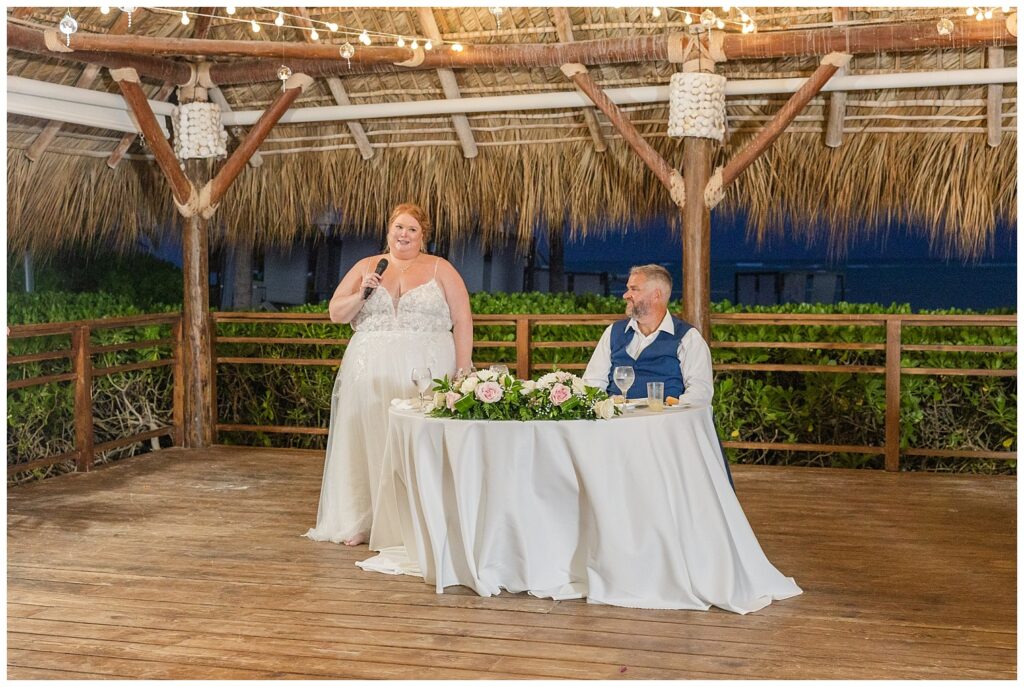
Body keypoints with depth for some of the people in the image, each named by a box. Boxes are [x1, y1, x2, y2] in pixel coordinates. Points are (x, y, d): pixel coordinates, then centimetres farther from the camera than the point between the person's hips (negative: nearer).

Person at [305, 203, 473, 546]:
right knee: (371, 441, 3)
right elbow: (335, 313, 11)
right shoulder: (365, 267, 14)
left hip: (424, 372, -2)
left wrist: (463, 372, -7)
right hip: (371, 373, 2)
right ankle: (364, 521, 11)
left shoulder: (440, 269, 7)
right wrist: (362, 294, -7)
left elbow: (462, 321, 1)